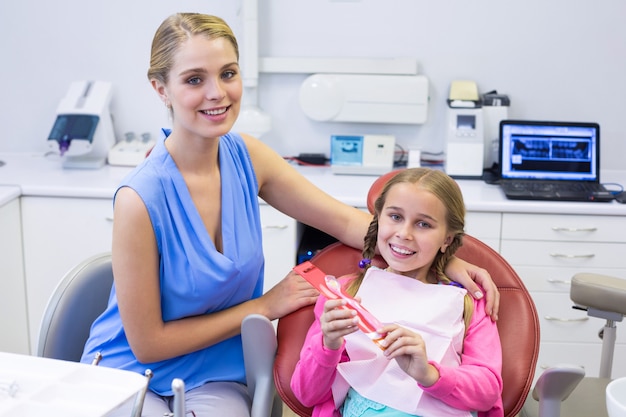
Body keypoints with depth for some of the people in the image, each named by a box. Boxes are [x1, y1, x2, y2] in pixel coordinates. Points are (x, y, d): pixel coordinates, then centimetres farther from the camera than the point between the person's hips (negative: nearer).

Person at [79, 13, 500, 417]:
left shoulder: (246, 156, -7)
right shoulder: (141, 197, -24)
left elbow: (344, 220, 1)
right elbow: (147, 343, -16)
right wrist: (263, 307, -11)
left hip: (214, 375, 4)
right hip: (134, 374, -4)